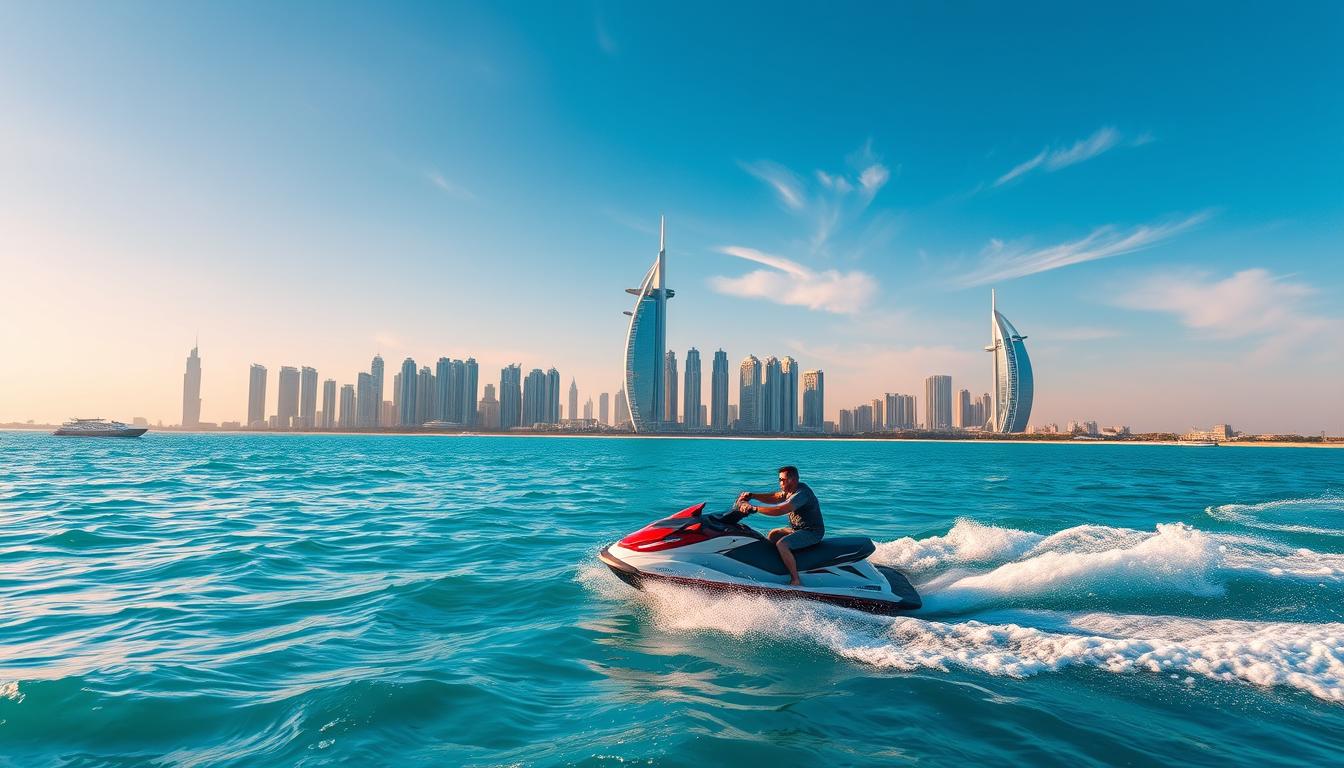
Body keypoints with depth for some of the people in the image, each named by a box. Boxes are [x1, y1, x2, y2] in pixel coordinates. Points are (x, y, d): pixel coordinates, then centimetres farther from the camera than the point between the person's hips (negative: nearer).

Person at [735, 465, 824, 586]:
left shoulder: (801, 493, -24)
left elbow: (780, 510, -33)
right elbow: (773, 497, 6)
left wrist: (754, 508, -32)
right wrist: (752, 495, -6)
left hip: (812, 532, -10)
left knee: (781, 544, -27)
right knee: (773, 535, 14)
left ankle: (796, 581, -20)